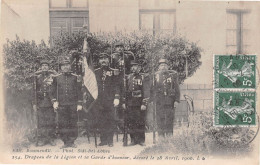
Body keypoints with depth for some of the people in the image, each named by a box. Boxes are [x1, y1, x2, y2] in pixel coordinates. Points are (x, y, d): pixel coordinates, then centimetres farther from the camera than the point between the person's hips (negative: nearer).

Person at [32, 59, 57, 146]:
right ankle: (41, 139, 10)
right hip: (40, 102, 1)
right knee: (40, 122, 2)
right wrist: (34, 103, 1)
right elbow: (34, 90, 7)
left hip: (51, 102, 0)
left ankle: (51, 139, 13)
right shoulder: (37, 76, 6)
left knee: (51, 121, 3)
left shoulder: (53, 75, 3)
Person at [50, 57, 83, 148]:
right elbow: (53, 91, 10)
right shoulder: (56, 78, 8)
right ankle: (66, 142, 8)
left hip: (73, 105, 0)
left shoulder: (75, 78, 7)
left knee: (73, 123, 1)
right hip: (61, 105, 1)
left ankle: (72, 141, 10)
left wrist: (79, 104, 1)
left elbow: (79, 92, 7)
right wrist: (54, 101, -3)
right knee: (62, 124, -1)